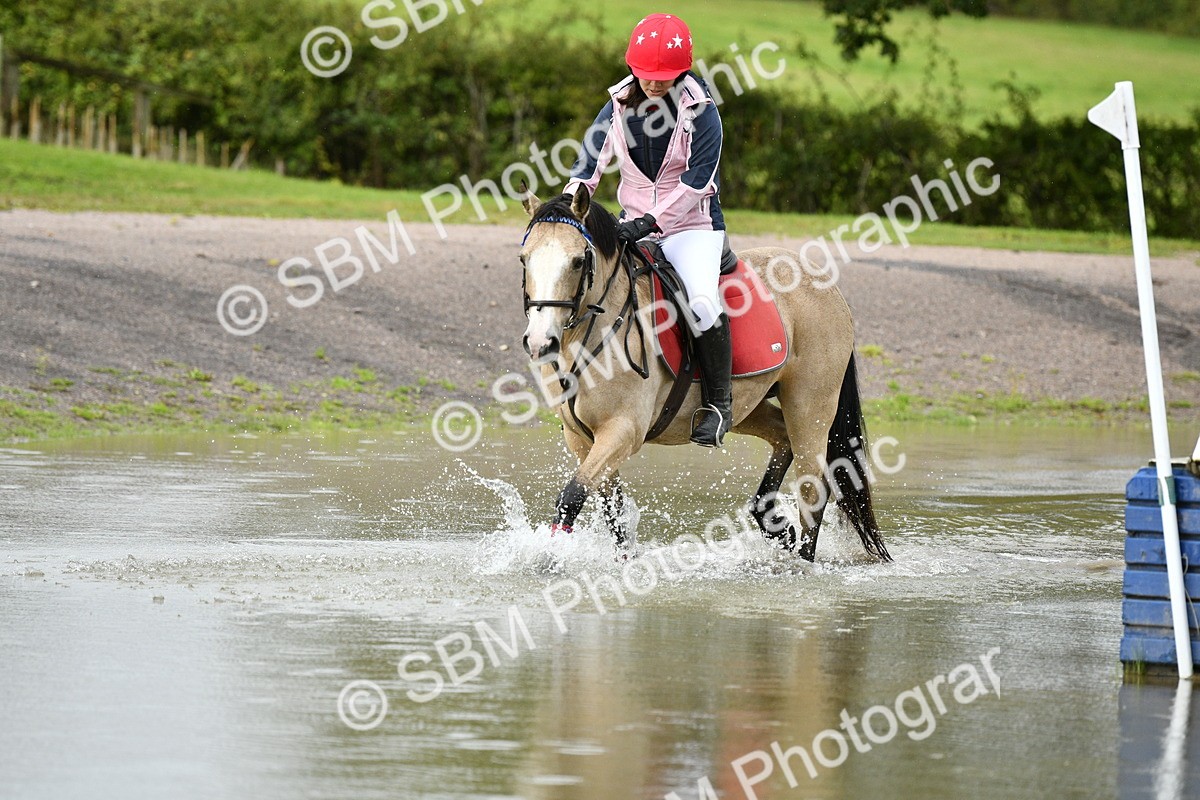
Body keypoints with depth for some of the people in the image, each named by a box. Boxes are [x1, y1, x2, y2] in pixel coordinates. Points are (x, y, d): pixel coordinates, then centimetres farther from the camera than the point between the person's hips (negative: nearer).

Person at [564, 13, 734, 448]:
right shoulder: (618, 109, 3)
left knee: (702, 303, -31)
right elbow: (587, 166, 5)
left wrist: (649, 223, -24)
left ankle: (718, 402, -15)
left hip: (693, 226, -5)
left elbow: (695, 182, -16)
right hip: (635, 227, 5)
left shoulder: (700, 113, -10)